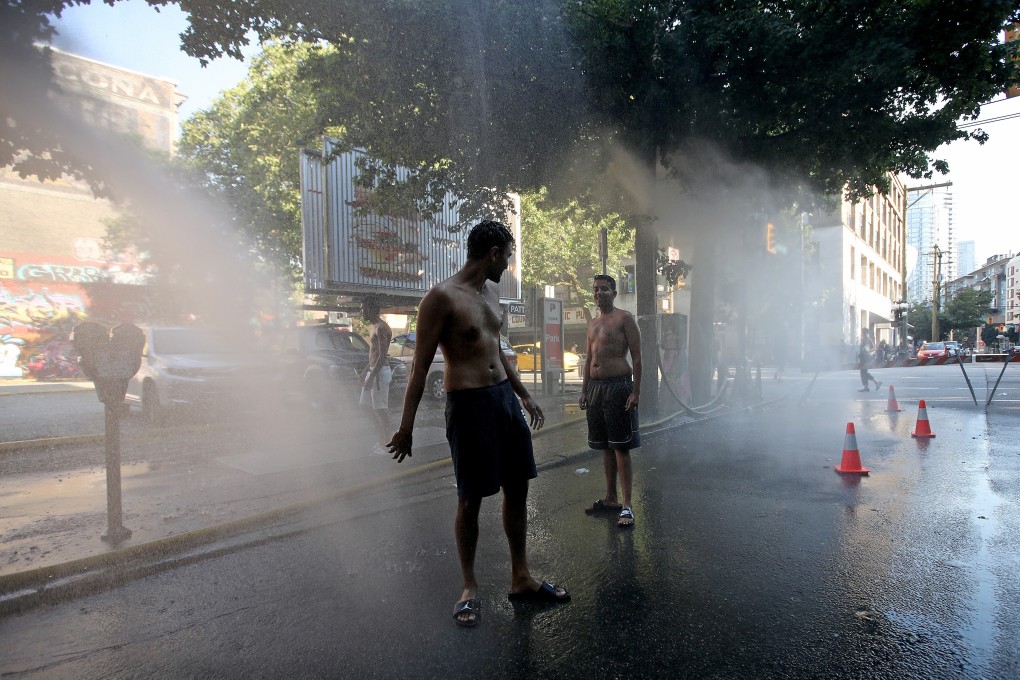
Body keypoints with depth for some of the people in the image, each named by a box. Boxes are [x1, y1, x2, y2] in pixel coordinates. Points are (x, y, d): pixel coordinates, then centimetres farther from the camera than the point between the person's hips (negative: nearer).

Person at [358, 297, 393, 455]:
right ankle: (381, 439, 24)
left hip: (380, 372, -10)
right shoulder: (373, 327, 16)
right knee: (372, 407, 14)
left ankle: (384, 444, 2)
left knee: (381, 409, -5)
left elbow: (382, 356, -21)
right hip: (373, 370, 10)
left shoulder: (381, 328, -16)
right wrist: (365, 373, 23)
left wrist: (371, 377, -23)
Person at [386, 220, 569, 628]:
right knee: (470, 500, 3)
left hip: (505, 397, 8)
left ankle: (521, 579, 28)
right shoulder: (442, 297, -12)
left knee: (517, 489, 12)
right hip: (469, 405, -8)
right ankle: (469, 588, 23)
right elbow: (421, 365, -12)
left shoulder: (491, 290, 13)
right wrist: (406, 427, -13)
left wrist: (524, 395, 24)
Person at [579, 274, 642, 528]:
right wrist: (584, 391, 16)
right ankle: (610, 498, 24)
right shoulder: (593, 324, 18)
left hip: (618, 386, -7)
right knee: (606, 447, 13)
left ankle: (627, 505, 0)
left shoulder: (624, 318, -4)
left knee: (620, 447, -5)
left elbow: (636, 356, -8)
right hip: (595, 387, 7)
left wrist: (636, 392, -15)